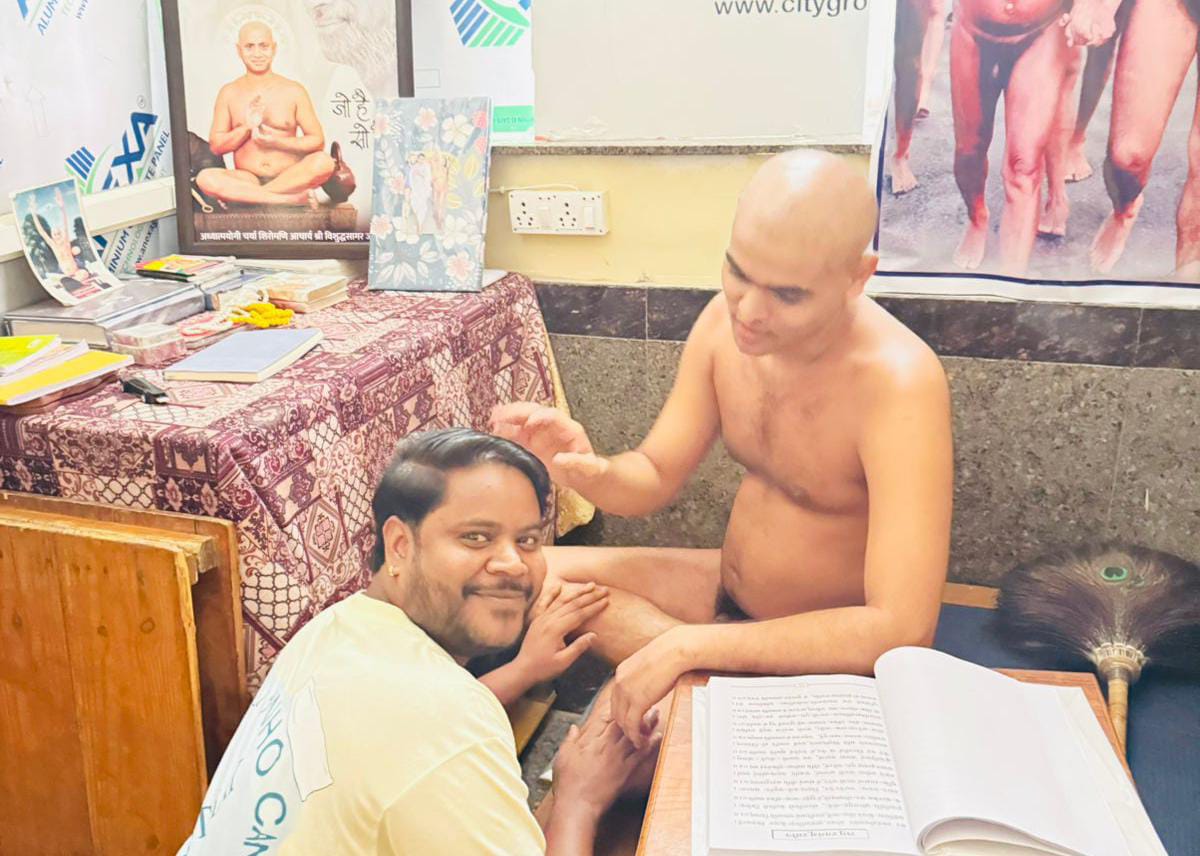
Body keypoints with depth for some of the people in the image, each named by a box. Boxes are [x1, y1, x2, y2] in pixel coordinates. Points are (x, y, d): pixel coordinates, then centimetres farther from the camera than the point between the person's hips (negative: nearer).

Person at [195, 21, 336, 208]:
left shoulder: (294, 91, 6)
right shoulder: (229, 93, 9)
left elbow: (318, 141, 2)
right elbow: (216, 146, 6)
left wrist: (276, 141, -12)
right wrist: (247, 127, -11)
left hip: (290, 178, -1)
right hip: (247, 180, 1)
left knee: (324, 162, -31)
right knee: (205, 178, -31)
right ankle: (294, 198, -32)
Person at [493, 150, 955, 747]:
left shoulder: (899, 382, -31)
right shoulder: (726, 319, -11)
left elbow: (902, 630, -35)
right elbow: (656, 477, -2)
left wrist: (691, 645, -35)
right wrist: (590, 472, -27)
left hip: (836, 648, -7)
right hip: (731, 587, 7)